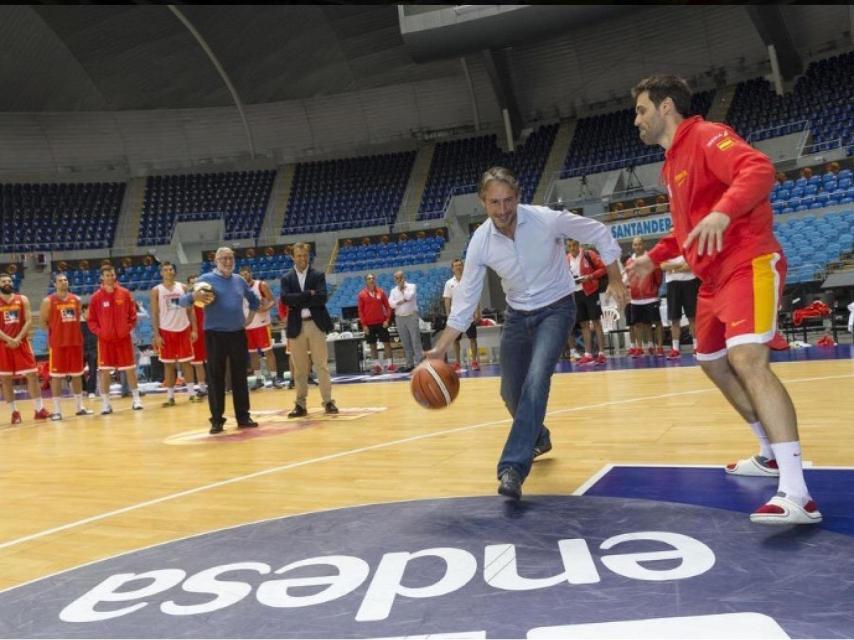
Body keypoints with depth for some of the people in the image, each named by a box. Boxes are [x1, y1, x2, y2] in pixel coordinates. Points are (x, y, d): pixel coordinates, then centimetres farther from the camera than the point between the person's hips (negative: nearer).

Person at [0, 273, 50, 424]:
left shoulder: (22, 300, 5)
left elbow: (28, 321, -2)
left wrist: (18, 338, -14)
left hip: (21, 343, 1)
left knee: (32, 375, -2)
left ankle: (39, 409, 2)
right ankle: (14, 412, 12)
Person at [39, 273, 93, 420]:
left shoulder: (76, 299, 8)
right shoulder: (48, 301, -5)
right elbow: (42, 321, 0)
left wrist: (73, 332, 10)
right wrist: (55, 332, -1)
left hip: (76, 342, 4)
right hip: (57, 343, -4)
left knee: (77, 374, 9)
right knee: (56, 376, -1)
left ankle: (80, 407, 19)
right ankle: (57, 410, 3)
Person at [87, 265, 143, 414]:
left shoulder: (125, 293, 2)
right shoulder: (96, 297, -1)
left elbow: (132, 314, 5)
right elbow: (91, 320, 2)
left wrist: (129, 327, -8)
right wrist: (99, 332, -11)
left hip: (124, 338, 1)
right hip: (105, 339, -1)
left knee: (130, 368, 4)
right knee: (105, 371, 2)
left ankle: (136, 399, 14)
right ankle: (105, 403, 10)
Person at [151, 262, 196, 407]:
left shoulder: (183, 287, 5)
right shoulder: (156, 291, 1)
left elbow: (190, 310, 6)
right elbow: (155, 314, 0)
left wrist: (194, 330, -2)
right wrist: (157, 335, -7)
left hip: (183, 329, 1)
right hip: (166, 331, -1)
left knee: (186, 362, 6)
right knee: (168, 364, 4)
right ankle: (170, 396, 10)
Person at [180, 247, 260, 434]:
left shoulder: (239, 280, 11)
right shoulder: (206, 279, -2)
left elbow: (254, 300, 28)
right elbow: (182, 301, -8)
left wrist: (250, 318, 15)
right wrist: (194, 296, -30)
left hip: (238, 334, 4)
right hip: (215, 335, -4)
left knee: (240, 377, 7)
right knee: (216, 378, 1)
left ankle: (243, 416, 15)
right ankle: (217, 420, 7)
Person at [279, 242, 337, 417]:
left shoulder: (318, 275, 5)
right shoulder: (286, 278, 8)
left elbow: (322, 298, -10)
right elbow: (286, 299, -10)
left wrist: (299, 301, -10)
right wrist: (308, 294, -14)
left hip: (316, 324, -1)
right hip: (296, 327, 1)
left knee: (322, 365, 0)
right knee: (299, 368, 6)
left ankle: (328, 402, 5)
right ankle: (301, 405, 13)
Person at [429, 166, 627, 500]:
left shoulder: (547, 219, -23)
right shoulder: (480, 242, -14)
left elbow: (599, 233, -7)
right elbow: (465, 299, -9)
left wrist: (614, 278, -7)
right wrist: (440, 349, -14)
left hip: (556, 309, -4)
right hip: (517, 315, 4)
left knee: (536, 379, -26)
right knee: (511, 393, 10)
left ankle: (513, 468, -25)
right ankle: (537, 438, 43)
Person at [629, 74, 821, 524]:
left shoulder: (706, 136, -10)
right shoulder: (673, 162, 19)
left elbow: (759, 169, -28)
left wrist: (723, 212, -44)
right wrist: (654, 257, 26)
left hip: (749, 265, -10)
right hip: (714, 277, 11)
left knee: (747, 359, -26)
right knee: (713, 363, 16)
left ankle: (797, 494, -28)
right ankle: (771, 456, 31)